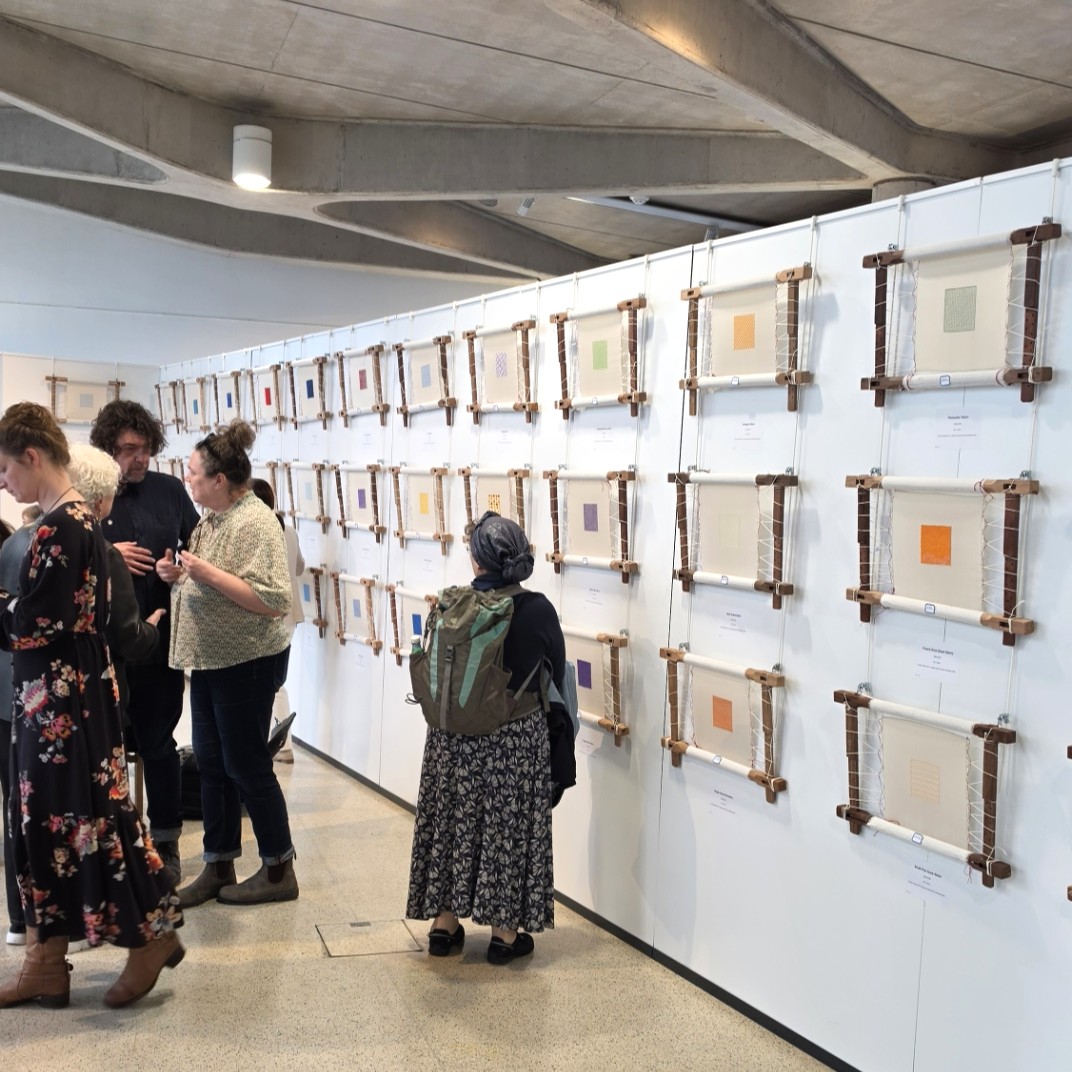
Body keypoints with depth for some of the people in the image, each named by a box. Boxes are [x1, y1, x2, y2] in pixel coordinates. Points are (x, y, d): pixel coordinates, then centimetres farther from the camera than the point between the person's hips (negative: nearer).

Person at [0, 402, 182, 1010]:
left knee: (87, 815, 1)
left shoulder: (61, 527, -19)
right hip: (60, 693, 10)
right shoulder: (78, 519, 11)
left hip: (64, 697, -10)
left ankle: (151, 935, 18)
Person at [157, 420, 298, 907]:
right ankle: (218, 868, 26)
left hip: (243, 664, -9)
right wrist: (179, 574, 0)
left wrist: (208, 573, -24)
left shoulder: (254, 522, -17)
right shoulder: (211, 519, 10)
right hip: (207, 659, 9)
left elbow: (274, 602, -24)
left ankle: (279, 871, 17)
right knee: (211, 763, 14)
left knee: (247, 766, 2)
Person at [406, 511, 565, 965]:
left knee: (453, 820, 15)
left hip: (454, 734, 2)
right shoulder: (537, 609, -13)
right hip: (518, 738, -2)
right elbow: (556, 676, -1)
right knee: (508, 827, 9)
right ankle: (505, 932, 18)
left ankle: (444, 923, 26)